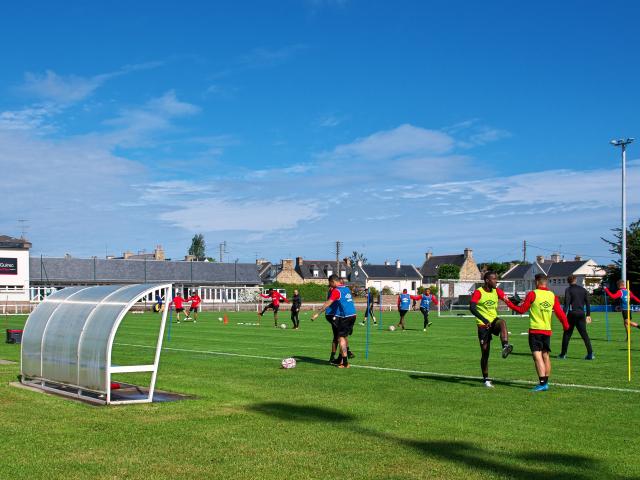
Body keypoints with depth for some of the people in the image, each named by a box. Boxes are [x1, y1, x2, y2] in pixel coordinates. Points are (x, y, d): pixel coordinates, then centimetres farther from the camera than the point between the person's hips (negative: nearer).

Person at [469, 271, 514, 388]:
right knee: (485, 352, 0)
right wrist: (484, 320, -34)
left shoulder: (497, 291, 7)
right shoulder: (478, 293, -10)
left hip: (494, 321, 3)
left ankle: (505, 347, -51)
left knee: (502, 322, -33)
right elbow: (472, 307, -24)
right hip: (483, 325, -3)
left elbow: (507, 300, 0)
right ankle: (486, 379, 14)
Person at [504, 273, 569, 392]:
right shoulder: (552, 296, 5)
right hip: (547, 330, 5)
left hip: (535, 330, -5)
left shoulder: (532, 294, -7)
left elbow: (521, 310, -1)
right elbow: (560, 313, 7)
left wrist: (508, 302, 13)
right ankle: (545, 382, 18)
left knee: (537, 356, -8)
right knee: (546, 356, 13)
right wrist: (565, 325, 23)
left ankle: (542, 383, -16)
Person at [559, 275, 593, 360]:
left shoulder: (568, 290, -3)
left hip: (572, 314, -3)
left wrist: (564, 314, -13)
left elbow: (566, 303, -12)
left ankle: (563, 354, 9)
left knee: (567, 334, 6)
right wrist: (588, 315, 15)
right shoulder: (583, 289, 10)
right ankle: (590, 353, -5)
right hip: (581, 314, 3)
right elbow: (587, 303, 10)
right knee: (584, 333, 5)